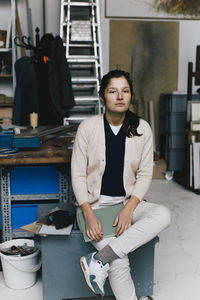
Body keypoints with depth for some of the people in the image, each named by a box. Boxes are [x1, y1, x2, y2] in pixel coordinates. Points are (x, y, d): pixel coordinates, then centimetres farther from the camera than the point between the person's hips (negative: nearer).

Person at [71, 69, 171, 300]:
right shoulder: (88, 127, -5)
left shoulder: (142, 129, 0)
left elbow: (144, 174, 1)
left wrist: (129, 209, -15)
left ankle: (99, 259, -25)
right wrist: (88, 214, -16)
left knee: (163, 215, -28)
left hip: (129, 201, 3)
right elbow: (78, 174, -4)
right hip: (95, 203, -3)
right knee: (119, 262, -25)